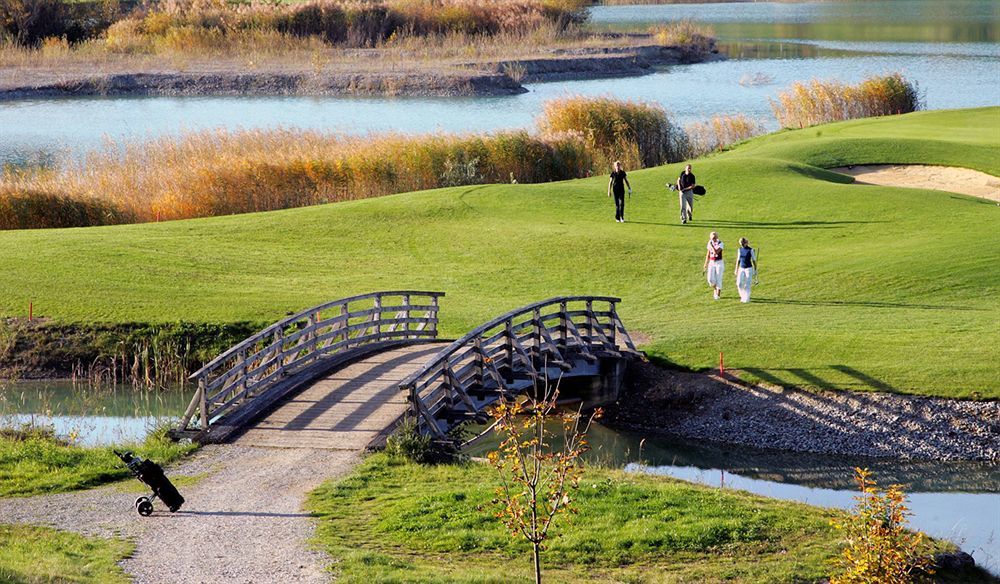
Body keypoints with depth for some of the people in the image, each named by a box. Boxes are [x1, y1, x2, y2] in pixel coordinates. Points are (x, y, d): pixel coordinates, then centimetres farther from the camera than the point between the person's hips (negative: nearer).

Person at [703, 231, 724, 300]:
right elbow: (708, 255, 12)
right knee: (711, 279, -8)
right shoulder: (710, 243, 4)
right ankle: (715, 289, 22)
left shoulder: (720, 243, -12)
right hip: (711, 263, 4)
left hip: (719, 263, -4)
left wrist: (711, 245, -22)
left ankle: (718, 295, 10)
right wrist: (705, 266, 12)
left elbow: (716, 252, -27)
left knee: (718, 279, -3)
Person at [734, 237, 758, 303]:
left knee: (747, 285, -5)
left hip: (748, 269, -4)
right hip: (741, 269, 4)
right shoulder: (740, 250, 6)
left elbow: (754, 260, -4)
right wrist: (736, 270, 13)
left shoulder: (751, 250, -8)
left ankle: (746, 299, 3)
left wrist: (755, 270, -5)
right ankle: (743, 296, 14)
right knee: (739, 284, -7)